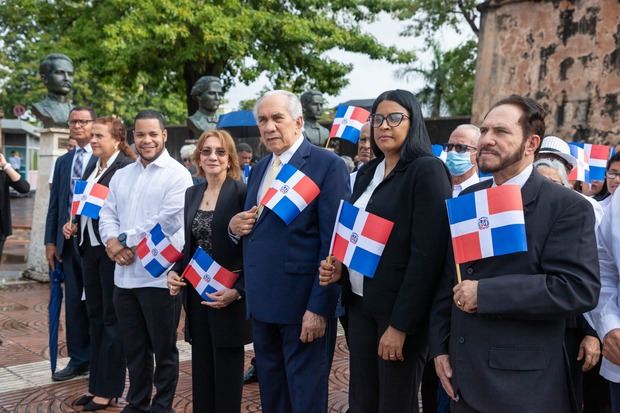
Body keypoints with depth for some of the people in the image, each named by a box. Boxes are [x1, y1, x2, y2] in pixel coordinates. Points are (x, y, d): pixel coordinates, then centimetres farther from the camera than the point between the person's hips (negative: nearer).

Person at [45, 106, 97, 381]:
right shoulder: (62, 161, 15)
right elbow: (54, 204, 14)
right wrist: (51, 241, 8)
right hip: (68, 240, 6)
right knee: (74, 303, 11)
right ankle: (78, 360, 21)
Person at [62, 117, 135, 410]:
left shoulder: (127, 167, -13)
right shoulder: (91, 169, 14)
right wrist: (73, 225, 5)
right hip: (90, 248, 9)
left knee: (112, 319, 2)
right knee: (95, 317, 15)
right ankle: (96, 385, 26)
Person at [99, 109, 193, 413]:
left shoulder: (177, 175, -8)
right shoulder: (121, 175, 15)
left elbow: (167, 221, -17)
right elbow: (107, 214, 12)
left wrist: (127, 241, -12)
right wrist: (112, 241, -9)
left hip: (159, 275, -6)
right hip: (124, 275, 6)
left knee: (163, 348, 8)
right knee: (133, 348, 17)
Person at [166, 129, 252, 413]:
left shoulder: (242, 193, -11)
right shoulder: (192, 193, 10)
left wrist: (238, 290, -21)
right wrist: (175, 272, 0)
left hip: (227, 294, -6)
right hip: (197, 293, 6)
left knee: (227, 374, 4)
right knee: (201, 370, 14)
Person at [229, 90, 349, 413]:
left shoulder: (327, 165, -10)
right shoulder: (259, 169, 13)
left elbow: (334, 241, -15)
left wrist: (319, 307, -18)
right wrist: (235, 226, -2)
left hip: (303, 302, -7)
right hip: (262, 301, 7)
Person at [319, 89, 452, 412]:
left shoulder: (427, 170, -12)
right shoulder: (367, 172, 11)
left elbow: (427, 252, -17)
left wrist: (400, 324, -18)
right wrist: (338, 266, -2)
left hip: (399, 308, -6)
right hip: (360, 303, 7)